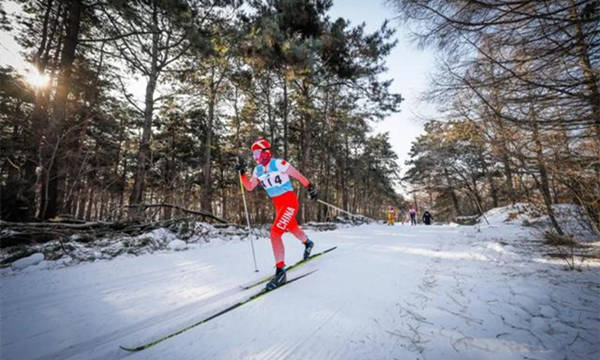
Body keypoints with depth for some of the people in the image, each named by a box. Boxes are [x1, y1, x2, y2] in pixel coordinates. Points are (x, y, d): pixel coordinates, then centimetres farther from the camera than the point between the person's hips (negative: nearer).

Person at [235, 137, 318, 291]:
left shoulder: (278, 163, -15)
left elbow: (298, 175, -8)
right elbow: (249, 187, 8)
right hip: (278, 205, 8)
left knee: (275, 233, -18)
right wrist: (242, 173, -3)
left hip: (289, 202, -7)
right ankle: (308, 243, 56)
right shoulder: (258, 170, 5)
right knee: (292, 228, 26)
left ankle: (280, 271, -9)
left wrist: (310, 188, -3)